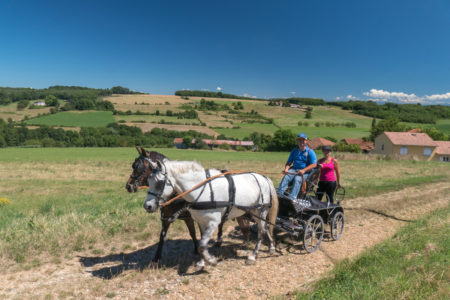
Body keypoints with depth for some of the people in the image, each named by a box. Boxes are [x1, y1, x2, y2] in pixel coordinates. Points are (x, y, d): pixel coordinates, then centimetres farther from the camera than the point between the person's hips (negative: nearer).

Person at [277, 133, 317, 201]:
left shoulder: (310, 151, 3)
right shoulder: (294, 151, 18)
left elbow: (314, 164, -6)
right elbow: (289, 162, 18)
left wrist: (304, 170, -19)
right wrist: (286, 169, -4)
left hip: (306, 172, -4)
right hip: (294, 169, 4)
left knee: (297, 179, -34)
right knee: (286, 176, -27)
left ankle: (291, 197, -46)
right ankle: (279, 193, -40)